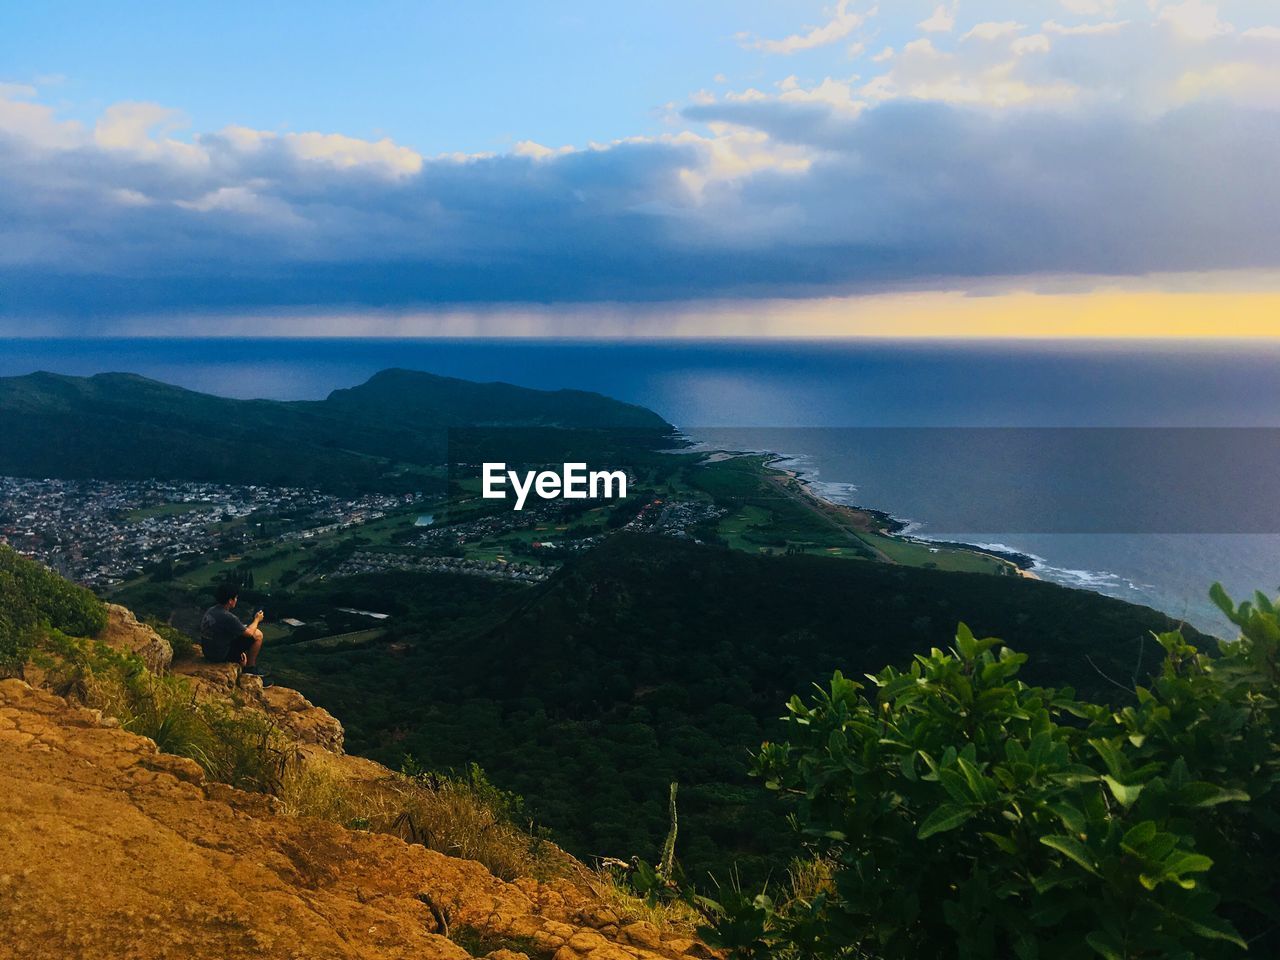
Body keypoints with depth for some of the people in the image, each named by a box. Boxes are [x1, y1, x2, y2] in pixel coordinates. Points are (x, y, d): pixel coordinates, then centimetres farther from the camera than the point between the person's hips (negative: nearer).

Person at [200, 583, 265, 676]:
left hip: (208, 654, 9)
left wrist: (240, 651, 18)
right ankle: (250, 668, 9)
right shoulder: (228, 617, -26)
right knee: (258, 634, -4)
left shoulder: (209, 611, 1)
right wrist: (257, 620, 7)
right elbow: (249, 633, -14)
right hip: (221, 655, -9)